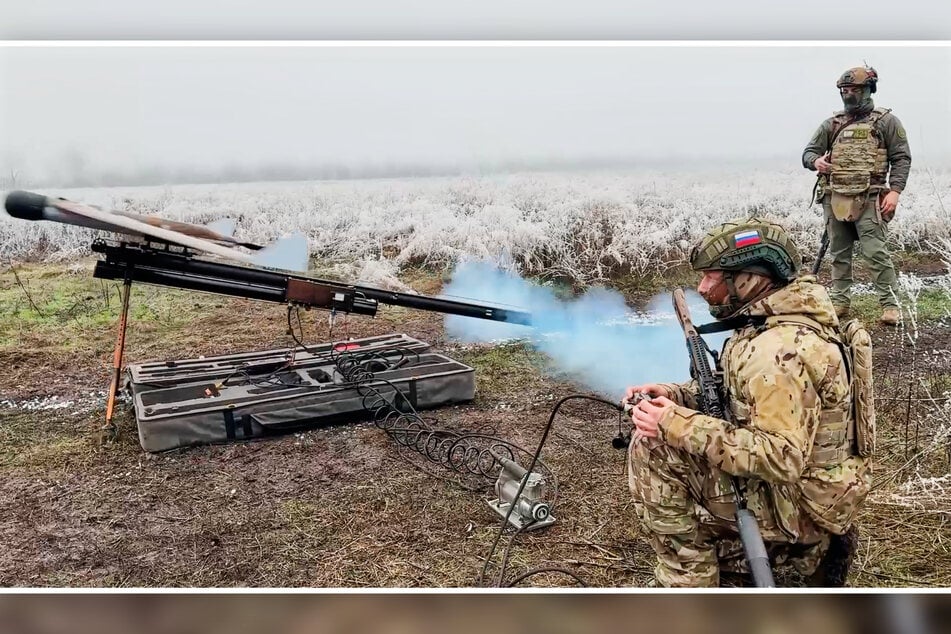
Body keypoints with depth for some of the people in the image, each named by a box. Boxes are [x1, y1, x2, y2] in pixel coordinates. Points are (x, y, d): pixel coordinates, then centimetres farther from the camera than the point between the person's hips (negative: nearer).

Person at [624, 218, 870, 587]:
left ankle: (689, 585, -3)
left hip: (797, 502, -10)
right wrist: (675, 395, -2)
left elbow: (781, 457, -33)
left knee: (651, 448, -19)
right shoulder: (772, 319, 4)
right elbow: (737, 391, 15)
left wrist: (678, 425, -31)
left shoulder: (779, 350, -28)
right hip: (794, 478, 10)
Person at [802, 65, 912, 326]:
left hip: (868, 200, -4)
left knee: (876, 252, -9)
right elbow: (808, 152, 13)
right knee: (839, 254, 9)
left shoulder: (886, 121, 6)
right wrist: (816, 161, -12)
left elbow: (901, 158, 2)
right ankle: (840, 301, 17)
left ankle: (889, 304, -2)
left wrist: (895, 190, -11)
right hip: (834, 199, 4)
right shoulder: (831, 124, 15)